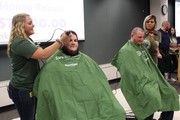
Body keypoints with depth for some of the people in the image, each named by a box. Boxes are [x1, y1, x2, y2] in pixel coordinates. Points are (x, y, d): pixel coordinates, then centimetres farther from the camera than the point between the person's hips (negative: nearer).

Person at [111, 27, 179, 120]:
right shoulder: (126, 51, -10)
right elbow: (127, 71, -17)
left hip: (151, 79, 9)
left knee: (170, 92, 7)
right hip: (138, 82, -9)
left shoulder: (142, 47, 17)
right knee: (152, 97, -31)